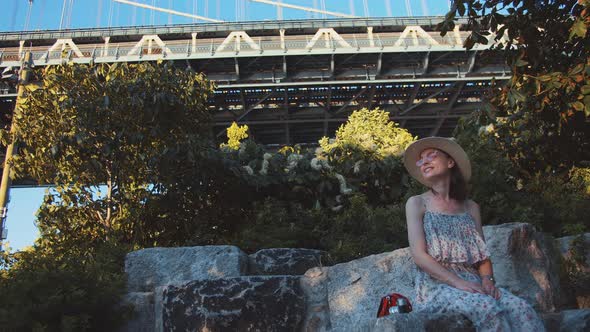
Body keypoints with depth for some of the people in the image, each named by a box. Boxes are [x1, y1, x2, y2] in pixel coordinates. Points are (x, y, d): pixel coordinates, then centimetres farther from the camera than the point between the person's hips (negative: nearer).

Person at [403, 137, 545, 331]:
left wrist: (487, 279, -12)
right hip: (436, 285, -4)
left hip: (472, 283, 4)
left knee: (521, 309, -26)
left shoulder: (471, 207, 17)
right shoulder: (416, 203, 5)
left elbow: (483, 254, 11)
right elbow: (419, 255, -7)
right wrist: (458, 282, -19)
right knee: (487, 307, -33)